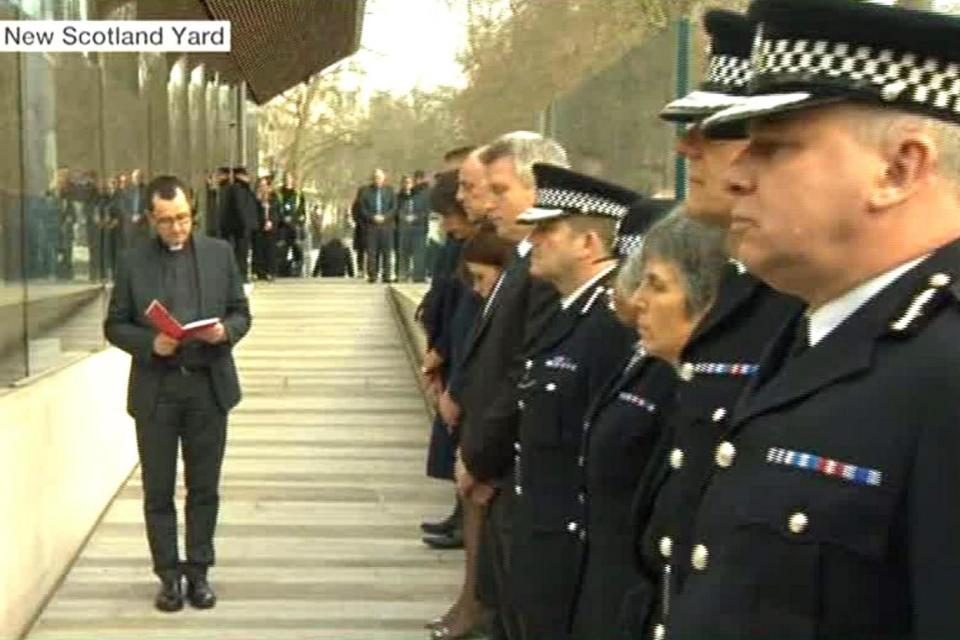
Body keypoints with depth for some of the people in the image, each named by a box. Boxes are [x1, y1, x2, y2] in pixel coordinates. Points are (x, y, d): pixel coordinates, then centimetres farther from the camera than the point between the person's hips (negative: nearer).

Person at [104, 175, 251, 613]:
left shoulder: (219, 253, 5)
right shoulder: (132, 261, 1)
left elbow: (241, 313, 8)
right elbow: (115, 325, 3)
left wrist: (225, 331, -14)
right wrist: (150, 343, -16)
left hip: (209, 386, 1)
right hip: (155, 390, -1)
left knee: (204, 489, 8)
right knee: (158, 491, 6)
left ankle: (198, 572, 19)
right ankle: (169, 576, 17)